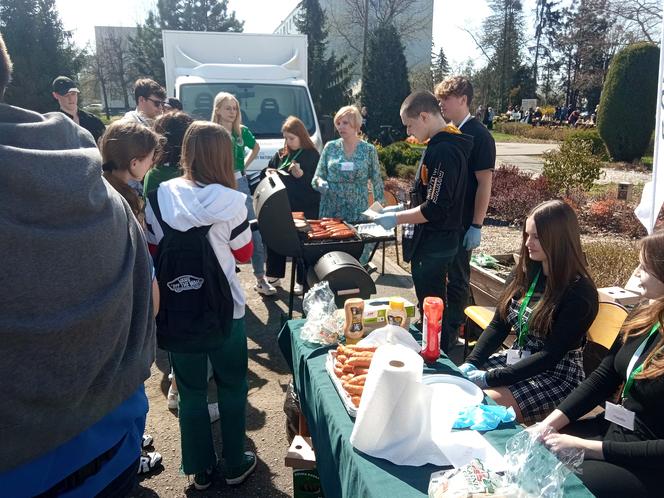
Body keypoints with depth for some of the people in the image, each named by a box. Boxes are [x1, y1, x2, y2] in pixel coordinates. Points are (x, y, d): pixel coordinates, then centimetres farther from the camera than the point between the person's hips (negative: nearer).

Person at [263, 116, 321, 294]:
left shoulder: (312, 155, -6)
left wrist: (301, 174, -24)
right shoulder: (281, 154, 10)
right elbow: (267, 171, 20)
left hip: (305, 209, -5)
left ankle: (302, 282, 13)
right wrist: (269, 172, -2)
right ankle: (274, 277, 23)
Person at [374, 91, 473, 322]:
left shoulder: (443, 151, -21)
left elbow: (435, 209, -25)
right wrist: (402, 209, 14)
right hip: (433, 241, 10)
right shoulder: (443, 145, 11)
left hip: (433, 246, -10)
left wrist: (397, 218, -15)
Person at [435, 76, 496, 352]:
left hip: (461, 223, -7)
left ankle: (450, 335, 16)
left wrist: (476, 226, -16)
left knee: (457, 279, 4)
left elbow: (484, 184, -14)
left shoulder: (479, 136, -11)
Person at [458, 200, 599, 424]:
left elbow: (552, 354, -20)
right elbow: (497, 326, 6)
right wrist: (471, 363, -10)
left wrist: (491, 378, -23)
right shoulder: (524, 273, 2)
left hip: (557, 375, -6)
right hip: (517, 361, 6)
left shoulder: (580, 292, -17)